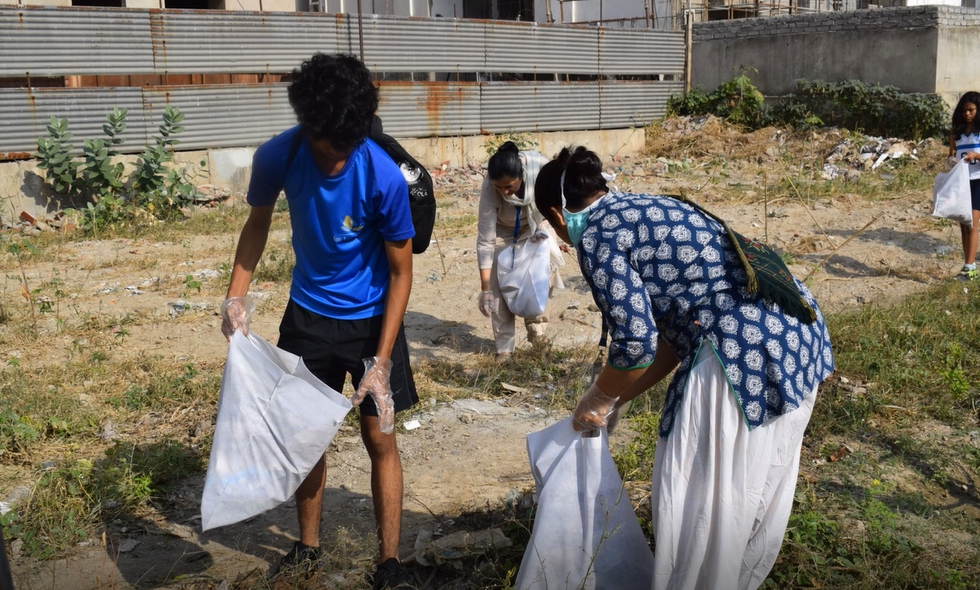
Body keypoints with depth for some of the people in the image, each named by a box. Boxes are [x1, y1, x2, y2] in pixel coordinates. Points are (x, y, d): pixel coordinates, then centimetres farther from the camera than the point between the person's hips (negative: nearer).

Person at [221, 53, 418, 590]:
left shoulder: (383, 177, -26)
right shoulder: (277, 157, -18)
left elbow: (400, 272, -16)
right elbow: (258, 223, 3)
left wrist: (381, 362, -19)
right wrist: (236, 296, -9)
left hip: (372, 318, -3)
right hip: (308, 315, 3)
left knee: (379, 439, 0)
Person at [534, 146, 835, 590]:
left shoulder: (596, 236, -6)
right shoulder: (644, 209, 21)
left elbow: (636, 341, -12)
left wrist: (597, 399, 6)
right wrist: (618, 399, 22)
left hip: (745, 352, -10)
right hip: (795, 333, 10)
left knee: (699, 495, 9)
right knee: (756, 488, 25)